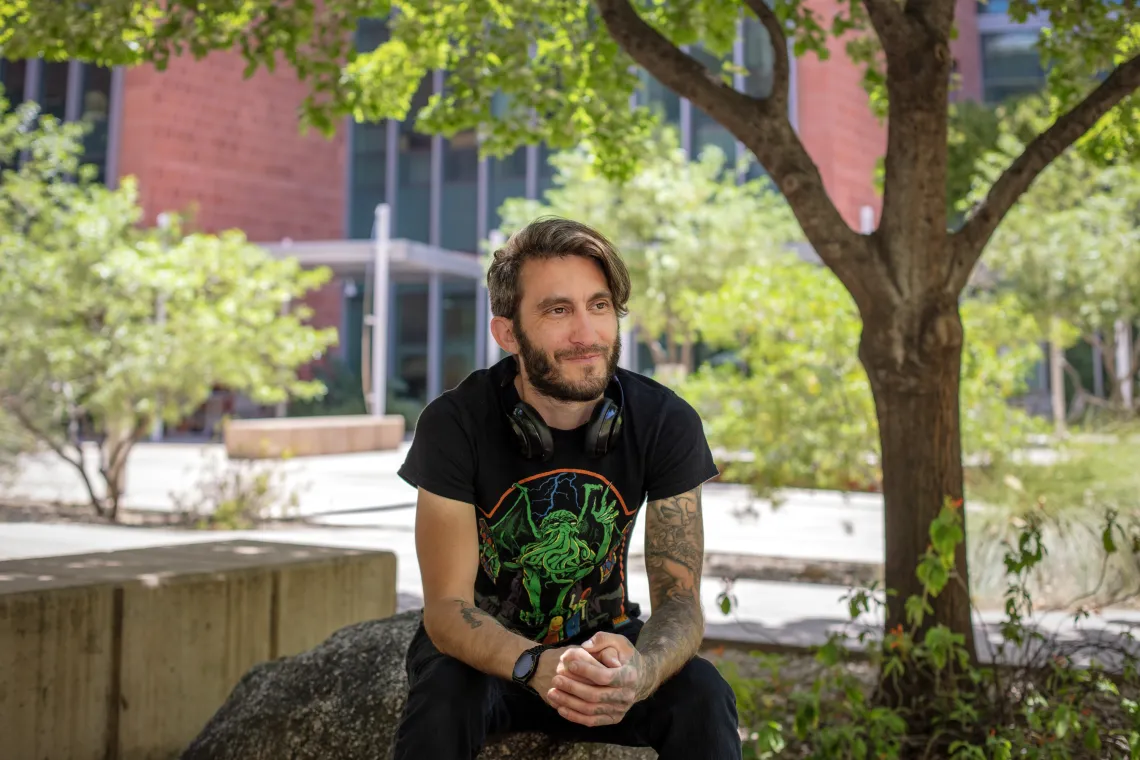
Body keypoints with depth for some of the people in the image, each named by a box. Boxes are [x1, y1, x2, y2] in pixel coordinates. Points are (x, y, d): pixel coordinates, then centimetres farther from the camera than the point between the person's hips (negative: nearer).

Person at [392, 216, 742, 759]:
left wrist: (640, 670, -42)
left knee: (702, 696, -27)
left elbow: (679, 601, -18)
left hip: (602, 638, 1)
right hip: (484, 648, -1)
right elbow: (447, 606, -23)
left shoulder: (666, 424, -16)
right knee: (444, 695, -33)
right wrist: (538, 667, -44)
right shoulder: (454, 424, -22)